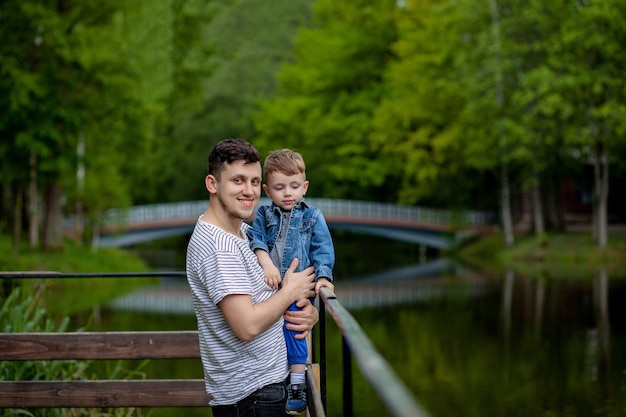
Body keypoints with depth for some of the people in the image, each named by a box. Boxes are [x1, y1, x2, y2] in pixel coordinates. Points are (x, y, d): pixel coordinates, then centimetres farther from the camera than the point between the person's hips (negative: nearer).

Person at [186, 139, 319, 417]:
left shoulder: (246, 231, 8)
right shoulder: (216, 246, -22)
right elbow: (247, 326, -28)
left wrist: (309, 312, -5)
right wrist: (291, 291, -12)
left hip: (270, 379, 9)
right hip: (250, 393, -9)